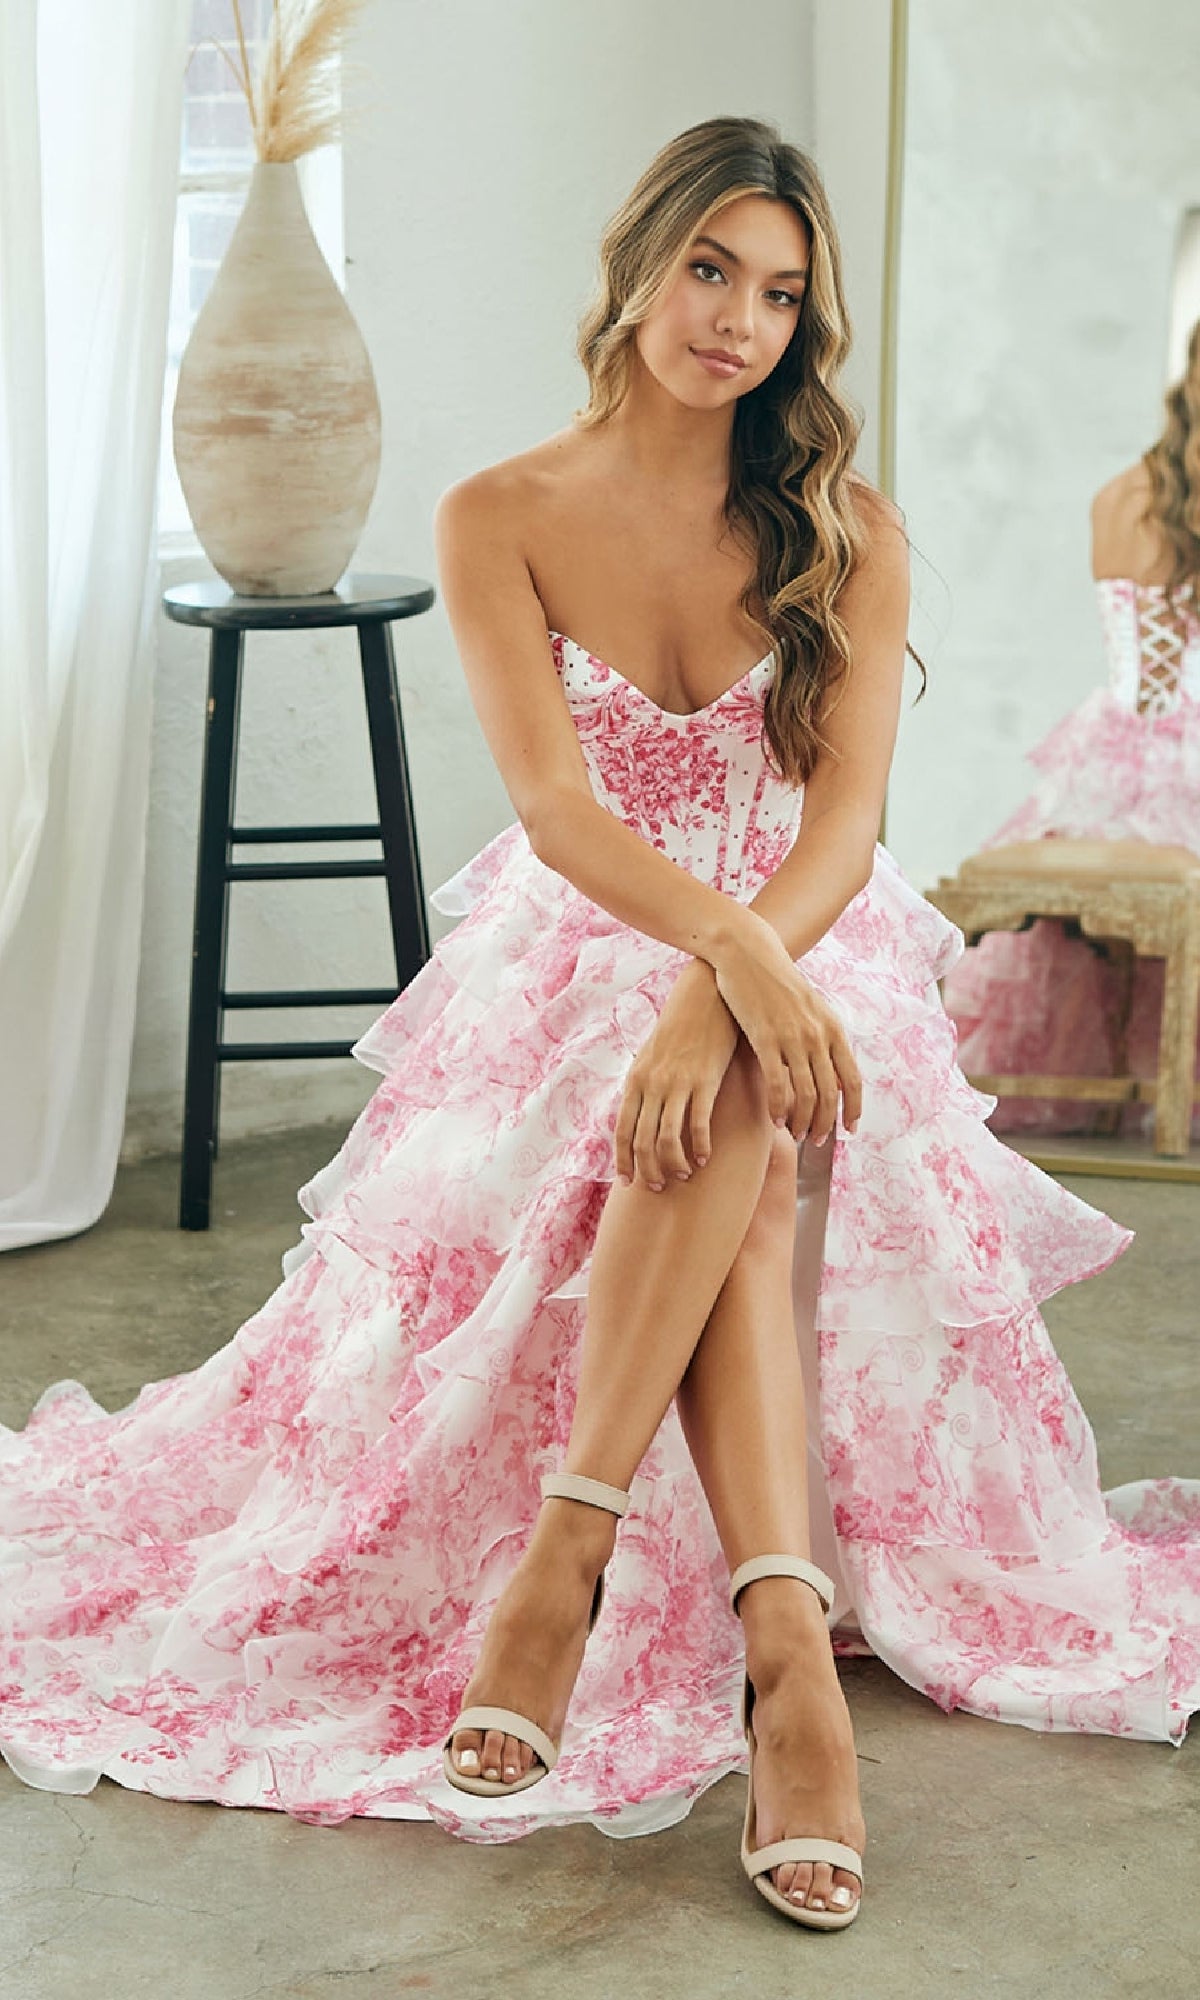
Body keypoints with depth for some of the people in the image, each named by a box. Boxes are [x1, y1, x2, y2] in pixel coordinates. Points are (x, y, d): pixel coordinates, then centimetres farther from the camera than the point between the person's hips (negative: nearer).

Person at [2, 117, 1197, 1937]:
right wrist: (734, 947, -35)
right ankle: (787, 1637, -41)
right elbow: (555, 804, -15)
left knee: (730, 1116, -36)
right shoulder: (501, 521, -1)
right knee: (735, 1144, -34)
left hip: (804, 973, 1)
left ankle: (571, 1541, -35)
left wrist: (720, 1005, -31)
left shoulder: (850, 535, 2)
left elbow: (845, 812, -11)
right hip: (573, 968, -1)